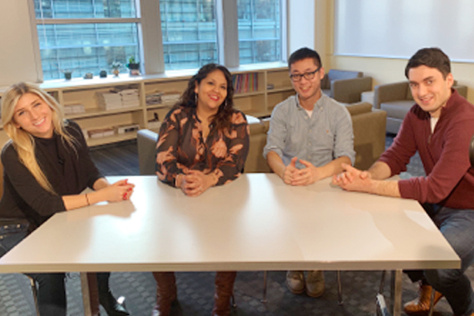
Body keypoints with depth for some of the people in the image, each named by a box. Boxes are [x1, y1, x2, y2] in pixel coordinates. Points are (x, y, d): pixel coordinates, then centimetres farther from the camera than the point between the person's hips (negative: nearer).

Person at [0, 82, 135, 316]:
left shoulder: (71, 132, -10)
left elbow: (91, 174, -4)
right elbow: (44, 204, -30)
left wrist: (111, 188, -28)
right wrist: (102, 195, -36)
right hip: (23, 230, -5)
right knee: (51, 275, -28)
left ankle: (102, 294, 14)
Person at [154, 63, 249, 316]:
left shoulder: (235, 120, 0)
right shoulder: (177, 117, 1)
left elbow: (234, 162, -12)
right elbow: (163, 160, -9)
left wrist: (208, 180, -33)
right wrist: (180, 180, -32)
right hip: (179, 194, 1)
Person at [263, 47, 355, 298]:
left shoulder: (339, 112, 2)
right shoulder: (281, 111, 6)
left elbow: (346, 157, -10)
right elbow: (271, 149, -7)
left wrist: (318, 173, -33)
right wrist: (283, 171, -32)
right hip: (288, 185, 1)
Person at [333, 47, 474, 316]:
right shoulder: (417, 114, -1)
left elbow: (434, 188, -32)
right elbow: (395, 156, -1)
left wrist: (366, 186, -34)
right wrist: (367, 176, -25)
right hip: (437, 205, 8)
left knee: (438, 266, -28)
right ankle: (427, 288, 26)